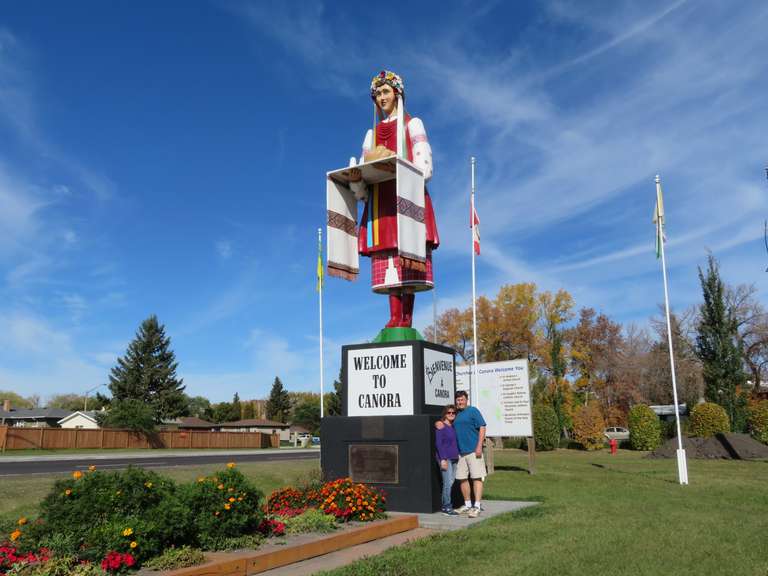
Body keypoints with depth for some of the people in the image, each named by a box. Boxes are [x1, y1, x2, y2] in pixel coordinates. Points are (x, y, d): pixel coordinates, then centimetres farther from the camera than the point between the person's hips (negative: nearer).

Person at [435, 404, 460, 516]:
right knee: (448, 483, -10)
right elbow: (438, 443, -12)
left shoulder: (453, 427, 15)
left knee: (451, 483, 8)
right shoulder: (441, 426, -7)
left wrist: (458, 456, 20)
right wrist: (443, 459, -17)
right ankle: (447, 507, -4)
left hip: (454, 458, 8)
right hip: (445, 459, -8)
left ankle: (446, 506, 15)